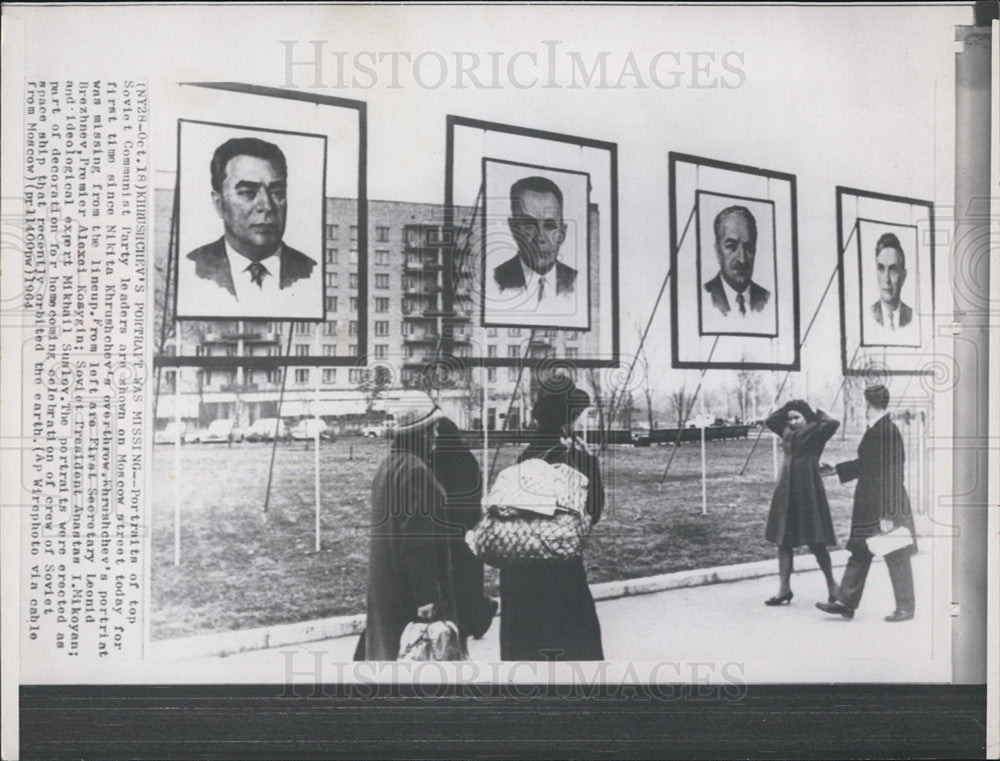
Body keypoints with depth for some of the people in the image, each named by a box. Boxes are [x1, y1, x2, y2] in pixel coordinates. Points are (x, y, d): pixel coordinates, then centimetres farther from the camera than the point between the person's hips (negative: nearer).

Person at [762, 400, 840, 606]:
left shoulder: (816, 432, -2)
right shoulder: (788, 433, 14)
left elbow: (833, 423, -19)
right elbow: (770, 421, 21)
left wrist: (815, 412, -3)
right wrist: (787, 408, 12)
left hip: (808, 490, -6)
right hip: (786, 491, 6)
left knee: (816, 542, -1)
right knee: (783, 541, 5)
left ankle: (832, 585, 15)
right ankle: (784, 589, 10)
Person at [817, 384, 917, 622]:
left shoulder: (889, 432, -20)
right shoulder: (874, 430, 7)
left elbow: (890, 474, -21)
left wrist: (888, 514, -21)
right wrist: (836, 470, 30)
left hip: (888, 506, -9)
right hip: (868, 506, 9)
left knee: (896, 558, 4)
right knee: (859, 554, 12)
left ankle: (906, 609, 17)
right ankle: (846, 603, 18)